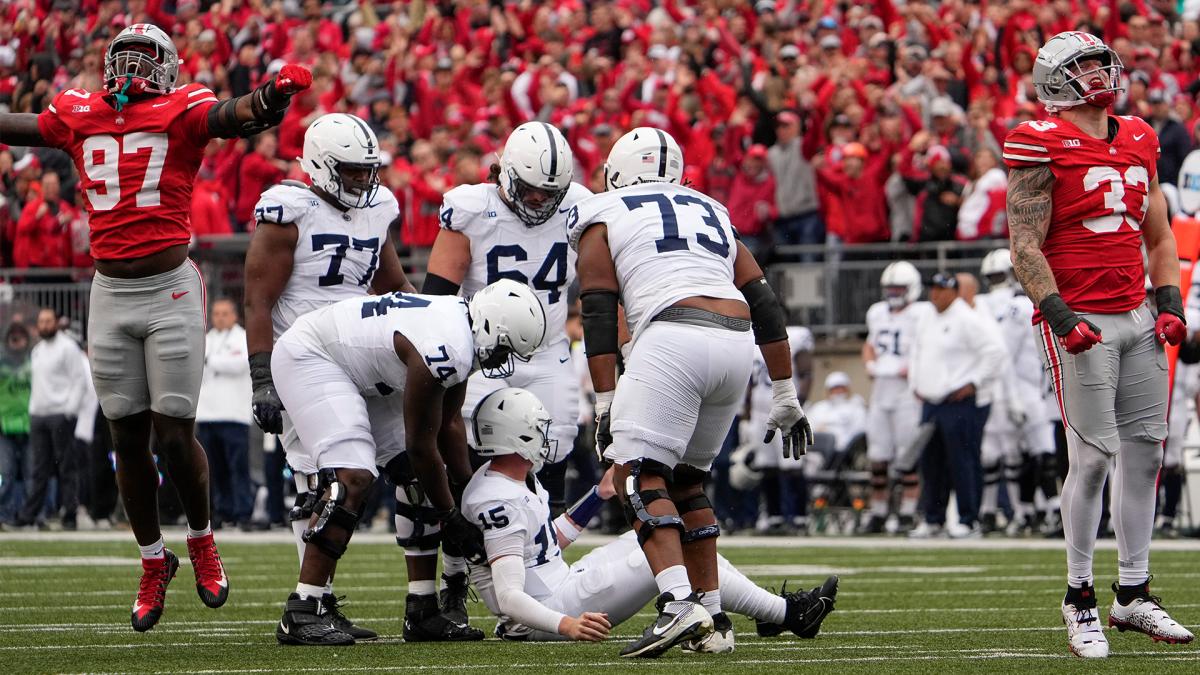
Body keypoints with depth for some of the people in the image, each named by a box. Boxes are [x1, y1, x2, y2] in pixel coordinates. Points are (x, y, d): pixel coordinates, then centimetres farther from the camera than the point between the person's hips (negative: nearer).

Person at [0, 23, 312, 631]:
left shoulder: (182, 112, -3)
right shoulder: (78, 116, 9)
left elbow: (235, 116, -21)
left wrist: (276, 94, -42)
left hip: (171, 290, -4)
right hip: (110, 293, 4)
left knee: (174, 433, -4)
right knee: (128, 437, 7)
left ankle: (201, 540, 22)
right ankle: (153, 562, 22)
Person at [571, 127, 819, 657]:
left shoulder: (602, 219, 15)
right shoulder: (711, 214, 29)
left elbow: (599, 316, 4)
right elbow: (766, 307, 23)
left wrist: (605, 403, 2)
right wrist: (785, 396, 24)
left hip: (673, 339, -6)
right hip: (736, 347, 6)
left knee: (638, 476, -7)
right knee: (686, 479, 19)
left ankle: (679, 604, -27)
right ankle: (711, 620, 15)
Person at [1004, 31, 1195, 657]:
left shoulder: (1138, 141, 14)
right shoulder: (1043, 146, -7)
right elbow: (1025, 245, -10)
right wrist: (1058, 313, -20)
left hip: (1137, 317, 7)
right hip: (1080, 320, -7)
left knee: (1145, 447, 7)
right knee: (1094, 454, -9)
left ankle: (1133, 594, 15)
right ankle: (1079, 599, 2)